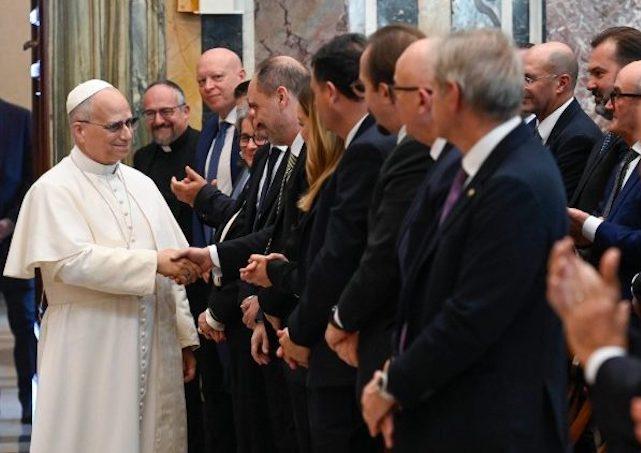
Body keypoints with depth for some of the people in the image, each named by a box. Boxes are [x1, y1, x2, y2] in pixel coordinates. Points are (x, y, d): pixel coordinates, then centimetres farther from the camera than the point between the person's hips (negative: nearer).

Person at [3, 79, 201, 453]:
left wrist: (184, 338, 9)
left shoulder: (142, 185, 13)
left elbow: (172, 270, 13)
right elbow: (74, 262, -19)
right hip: (90, 354, -6)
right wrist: (154, 262, -22)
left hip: (155, 348, 6)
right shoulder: (54, 190, -6)